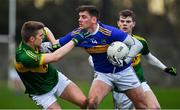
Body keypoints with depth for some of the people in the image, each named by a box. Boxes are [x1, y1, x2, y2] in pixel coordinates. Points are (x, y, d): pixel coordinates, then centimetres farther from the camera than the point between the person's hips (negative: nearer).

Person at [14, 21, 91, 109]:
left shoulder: (30, 41, -14)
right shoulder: (24, 57, -37)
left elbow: (45, 30, 9)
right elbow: (55, 57, -37)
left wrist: (54, 44, -12)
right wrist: (75, 40, -32)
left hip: (56, 78, 6)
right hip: (41, 93, -6)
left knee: (84, 102, -6)